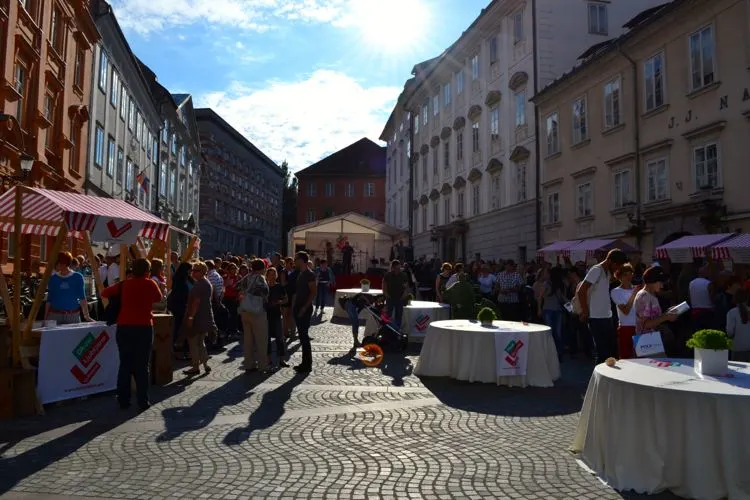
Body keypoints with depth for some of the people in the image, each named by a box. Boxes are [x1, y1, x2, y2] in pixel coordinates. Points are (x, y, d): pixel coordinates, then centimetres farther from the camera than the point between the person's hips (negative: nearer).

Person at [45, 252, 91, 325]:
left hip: (73, 316, -1)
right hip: (55, 315, 1)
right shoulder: (53, 278, 5)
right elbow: (49, 299, 9)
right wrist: (45, 317, 6)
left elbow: (82, 297, -2)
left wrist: (86, 315, -8)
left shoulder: (77, 277, -1)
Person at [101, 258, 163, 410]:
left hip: (124, 328, 3)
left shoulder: (124, 284, 3)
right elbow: (159, 298, 13)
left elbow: (104, 293, 11)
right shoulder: (150, 284, -3)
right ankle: (143, 401, 6)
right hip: (143, 328, -2)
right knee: (142, 366, 4)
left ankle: (123, 401, 14)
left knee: (125, 365, 11)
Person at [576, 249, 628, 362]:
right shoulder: (597, 270, -14)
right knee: (603, 353, -3)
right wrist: (585, 312, -16)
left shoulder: (608, 272, 12)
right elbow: (580, 291, -21)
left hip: (607, 317, 9)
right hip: (597, 319, -9)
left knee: (613, 350, 14)